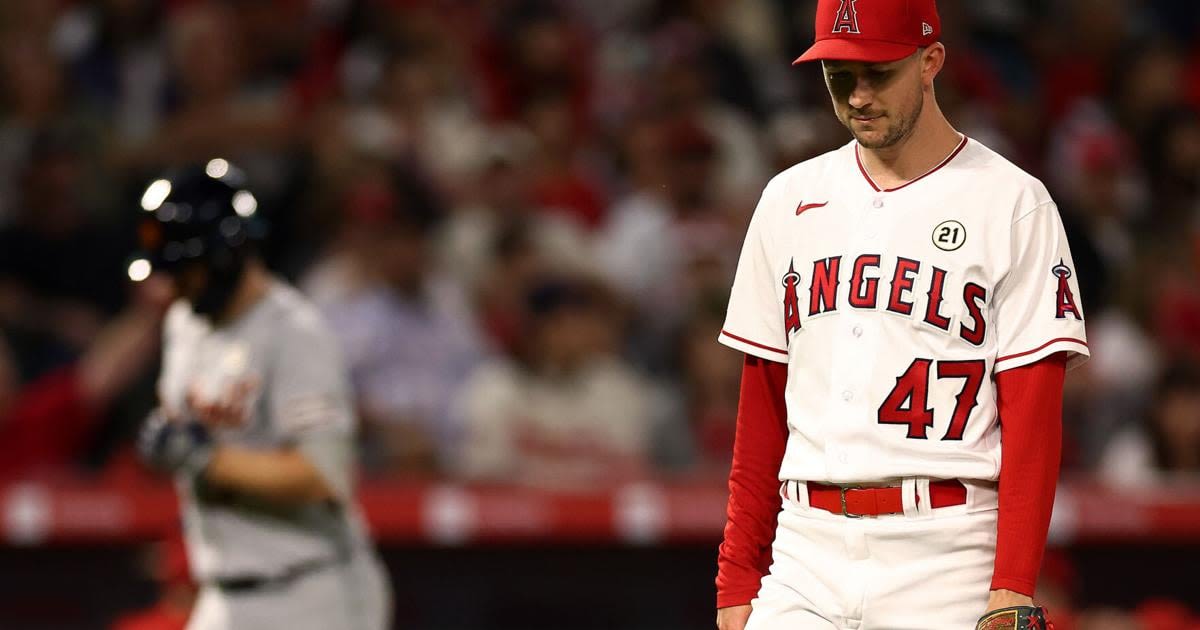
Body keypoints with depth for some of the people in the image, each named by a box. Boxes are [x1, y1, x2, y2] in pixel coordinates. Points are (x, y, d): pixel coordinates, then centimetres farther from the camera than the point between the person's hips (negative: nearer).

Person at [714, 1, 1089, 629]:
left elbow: (1032, 412, -5)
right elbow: (762, 403, 15)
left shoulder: (1012, 205, -1)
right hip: (808, 549, 4)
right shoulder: (790, 200, 14)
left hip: (946, 552, -4)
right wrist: (738, 576, 9)